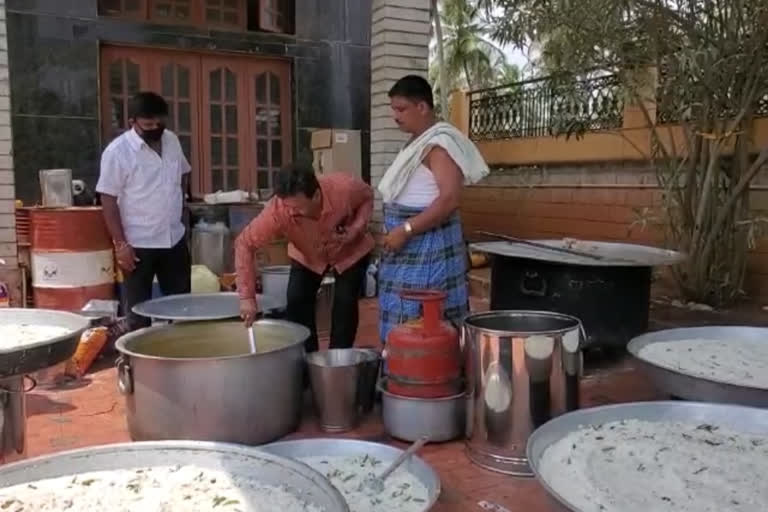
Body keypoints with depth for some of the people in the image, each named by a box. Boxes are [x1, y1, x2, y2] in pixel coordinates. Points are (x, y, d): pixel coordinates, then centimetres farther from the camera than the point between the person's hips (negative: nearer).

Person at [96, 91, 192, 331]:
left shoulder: (172, 141, 3)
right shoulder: (117, 151, -13)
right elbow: (108, 201, -13)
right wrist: (120, 243, -15)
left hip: (175, 239, 5)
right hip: (138, 244, -5)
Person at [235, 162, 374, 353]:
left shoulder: (345, 188, -38)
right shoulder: (277, 210, -39)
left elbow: (367, 197, -14)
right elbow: (244, 244, -33)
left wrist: (356, 229, -31)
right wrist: (247, 296, -38)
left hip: (351, 252, -1)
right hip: (307, 257, 1)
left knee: (344, 305, -10)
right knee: (296, 305, -8)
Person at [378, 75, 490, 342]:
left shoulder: (439, 144, -15)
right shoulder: (419, 142, 15)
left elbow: (449, 199, -25)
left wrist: (405, 230, -24)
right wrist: (399, 230, 14)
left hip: (427, 247, -9)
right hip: (412, 247, 10)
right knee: (405, 319, 11)